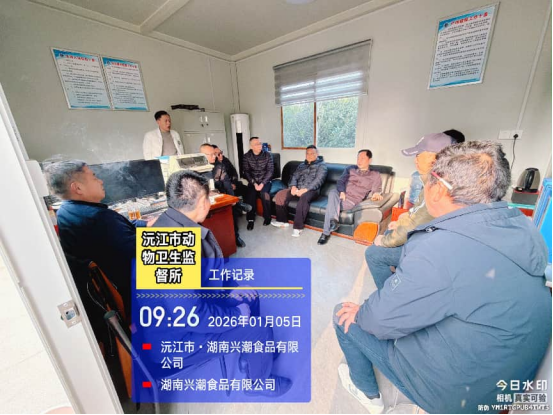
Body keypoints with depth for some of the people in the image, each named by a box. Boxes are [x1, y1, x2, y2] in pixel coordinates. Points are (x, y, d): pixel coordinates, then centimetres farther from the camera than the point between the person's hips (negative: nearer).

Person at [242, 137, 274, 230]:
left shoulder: (267, 155, -3)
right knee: (250, 195, -27)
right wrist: (254, 183, -18)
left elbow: (270, 170, -7)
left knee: (264, 194, -30)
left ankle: (267, 217, -11)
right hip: (252, 181, 1)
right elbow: (246, 172, -4)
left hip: (265, 181, -1)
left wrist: (262, 183, -18)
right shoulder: (246, 156, 0)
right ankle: (251, 219, -12)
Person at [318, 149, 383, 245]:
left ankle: (326, 233, -30)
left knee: (331, 204, -32)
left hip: (352, 200, -3)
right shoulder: (350, 169, 20)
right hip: (340, 194, 3)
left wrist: (376, 195, -19)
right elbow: (340, 182, 10)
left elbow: (376, 191, 7)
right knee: (333, 192, -34)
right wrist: (342, 192, -12)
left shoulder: (375, 175, 13)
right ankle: (334, 220, -49)